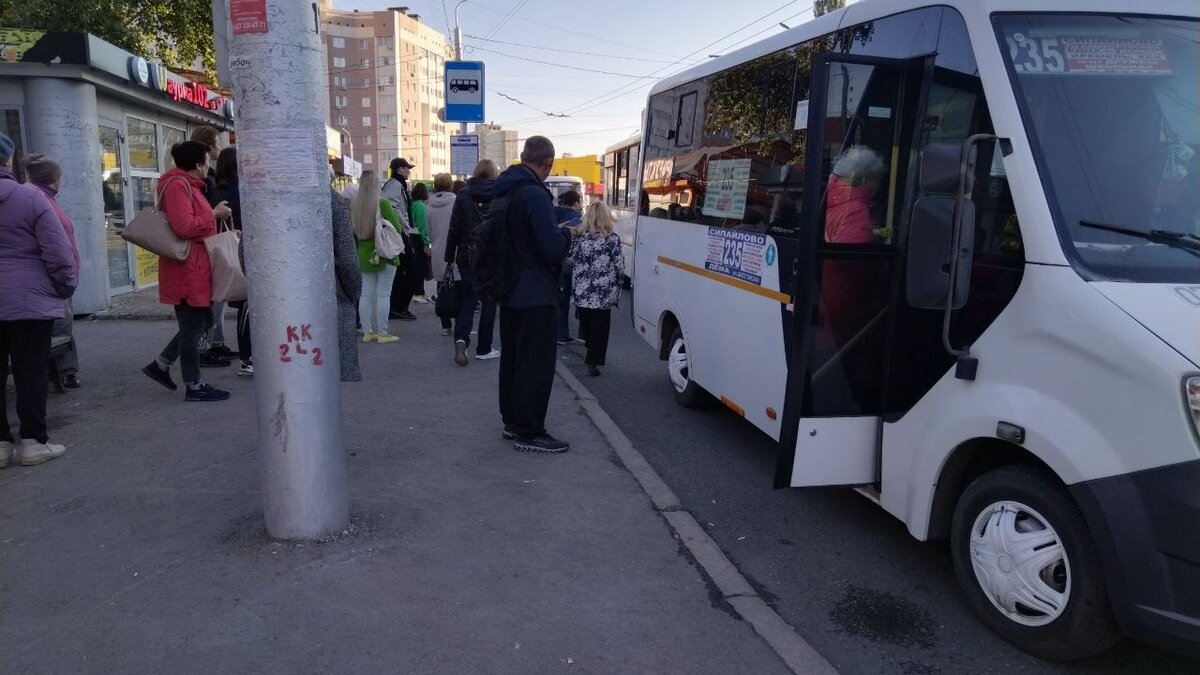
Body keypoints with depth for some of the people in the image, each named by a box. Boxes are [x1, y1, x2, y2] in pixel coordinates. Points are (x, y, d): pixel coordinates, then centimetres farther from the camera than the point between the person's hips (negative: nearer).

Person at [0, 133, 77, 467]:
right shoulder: (31, 197, -10)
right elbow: (58, 252, -12)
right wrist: (67, 287, 3)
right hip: (29, 301, -4)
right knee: (31, 373, 3)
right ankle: (33, 441, 8)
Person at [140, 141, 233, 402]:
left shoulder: (188, 184, 18)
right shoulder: (177, 185, -15)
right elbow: (185, 226, -25)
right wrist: (215, 213, -15)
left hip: (196, 267, 11)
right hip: (186, 268, -11)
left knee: (203, 321, 17)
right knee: (193, 327, -2)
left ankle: (160, 365, 23)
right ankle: (194, 386, 7)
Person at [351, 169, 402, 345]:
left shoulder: (354, 205, -1)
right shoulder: (382, 203, -15)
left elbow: (351, 230, 8)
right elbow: (397, 228, -11)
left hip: (364, 256, 5)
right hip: (385, 255, -5)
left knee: (366, 294, 10)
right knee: (383, 295, 0)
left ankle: (367, 332, 16)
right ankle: (383, 333, 4)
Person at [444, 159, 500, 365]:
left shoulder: (463, 194, -1)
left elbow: (454, 228, -1)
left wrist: (449, 256, 6)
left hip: (467, 254, 1)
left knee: (467, 297, 10)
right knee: (489, 299, 9)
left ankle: (461, 338, -13)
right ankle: (484, 349, 14)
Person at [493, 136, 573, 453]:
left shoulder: (502, 194, 10)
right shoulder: (535, 195, -20)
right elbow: (553, 248, -24)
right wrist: (565, 233, -3)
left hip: (509, 292, 10)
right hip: (536, 295, -9)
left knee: (512, 358, 18)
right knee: (536, 364, -2)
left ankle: (512, 421, 29)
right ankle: (529, 433, 3)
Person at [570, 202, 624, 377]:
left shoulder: (578, 237, 0)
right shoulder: (613, 239, -8)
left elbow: (572, 262, 5)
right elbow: (620, 266, -8)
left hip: (582, 292, 3)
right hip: (604, 293, -3)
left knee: (586, 326, 18)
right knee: (600, 329, 4)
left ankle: (590, 356, 31)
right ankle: (593, 362, 0)